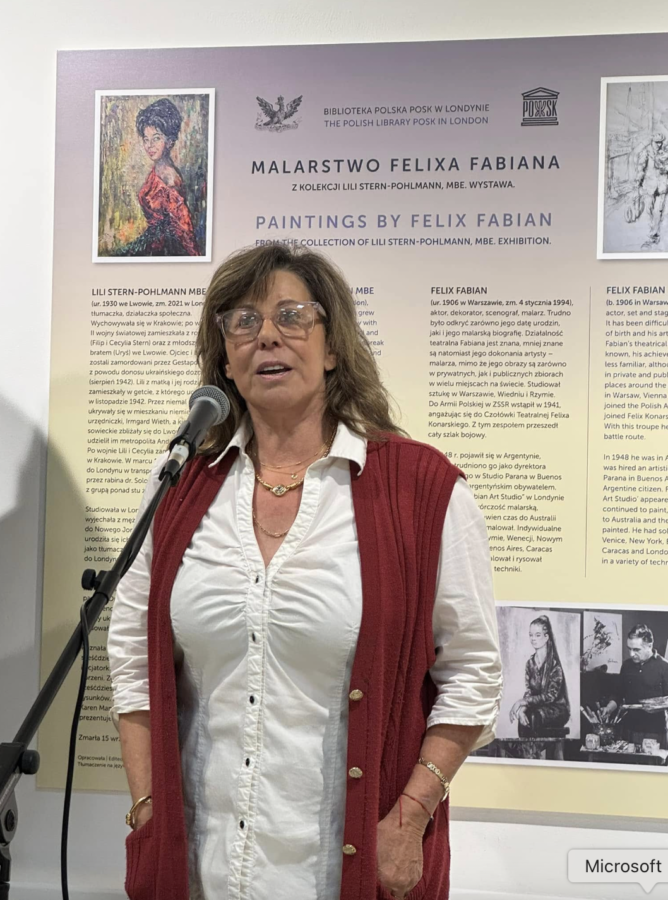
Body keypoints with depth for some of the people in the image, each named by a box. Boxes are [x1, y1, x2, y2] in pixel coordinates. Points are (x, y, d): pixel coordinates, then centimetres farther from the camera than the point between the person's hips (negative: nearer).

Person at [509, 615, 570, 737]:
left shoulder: (554, 663, -14)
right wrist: (522, 706, -21)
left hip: (557, 709, -4)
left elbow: (551, 696, -17)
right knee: (523, 714, -26)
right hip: (539, 707, 4)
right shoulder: (530, 663, 4)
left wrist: (523, 702, -23)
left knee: (533, 716, -31)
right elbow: (528, 692, 2)